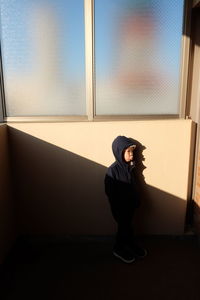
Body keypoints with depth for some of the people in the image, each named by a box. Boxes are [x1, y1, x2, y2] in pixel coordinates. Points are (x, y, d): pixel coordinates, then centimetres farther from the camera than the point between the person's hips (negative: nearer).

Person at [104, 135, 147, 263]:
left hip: (130, 204, 6)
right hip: (120, 206, -6)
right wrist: (116, 210, -16)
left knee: (128, 225, 23)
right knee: (124, 227, 11)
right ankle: (118, 249, 33)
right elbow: (110, 192, -20)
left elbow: (134, 186, 7)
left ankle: (131, 245, 44)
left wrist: (137, 201, 10)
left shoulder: (130, 167, -3)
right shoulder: (113, 170, -24)